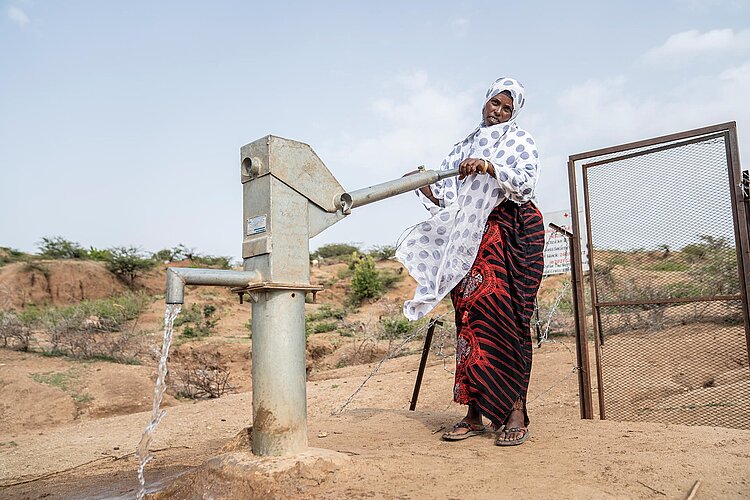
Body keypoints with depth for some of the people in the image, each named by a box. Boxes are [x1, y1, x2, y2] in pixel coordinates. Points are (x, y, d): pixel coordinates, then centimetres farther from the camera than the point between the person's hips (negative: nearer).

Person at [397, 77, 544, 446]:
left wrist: (489, 166, -21)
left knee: (504, 317, -12)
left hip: (512, 234, -4)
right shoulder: (464, 148, 24)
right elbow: (446, 200, 15)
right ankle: (475, 414, 2)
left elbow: (527, 181, -8)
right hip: (469, 241, 4)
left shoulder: (519, 139, 12)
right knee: (470, 319, -3)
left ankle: (516, 413, -6)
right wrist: (424, 186, -3)